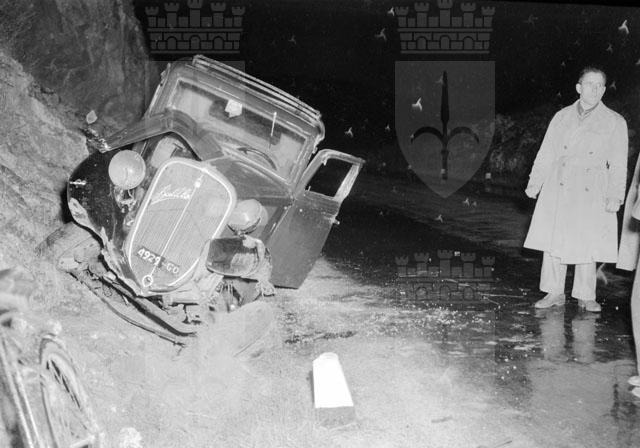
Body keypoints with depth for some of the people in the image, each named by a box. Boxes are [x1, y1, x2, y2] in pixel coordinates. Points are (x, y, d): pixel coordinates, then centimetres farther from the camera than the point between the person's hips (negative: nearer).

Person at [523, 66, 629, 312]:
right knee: (553, 240, 2)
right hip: (559, 189, 2)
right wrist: (534, 183, 2)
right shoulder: (562, 117, 10)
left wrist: (615, 197, -7)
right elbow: (546, 153, 11)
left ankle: (586, 296, 14)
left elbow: (618, 164, 2)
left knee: (587, 244, 1)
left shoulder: (615, 122, 4)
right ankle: (554, 293, 13)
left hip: (592, 194, -2)